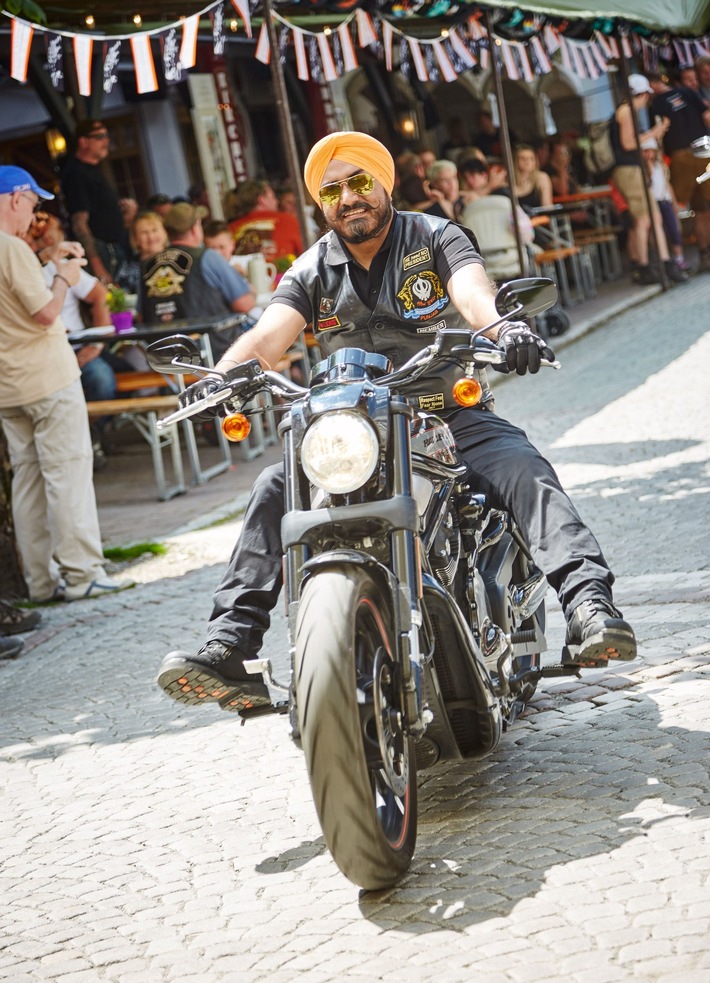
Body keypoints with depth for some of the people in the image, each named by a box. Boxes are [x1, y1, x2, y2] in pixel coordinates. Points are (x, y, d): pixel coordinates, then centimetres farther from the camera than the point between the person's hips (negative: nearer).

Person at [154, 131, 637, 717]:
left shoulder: (434, 238, 0)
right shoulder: (312, 271, 8)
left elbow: (472, 291, -21)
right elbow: (270, 335, -9)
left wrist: (504, 328, -46)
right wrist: (222, 374, -33)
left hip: (453, 414, -2)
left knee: (525, 472, -30)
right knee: (273, 491, -18)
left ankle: (589, 605, -44)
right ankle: (230, 645, -22)